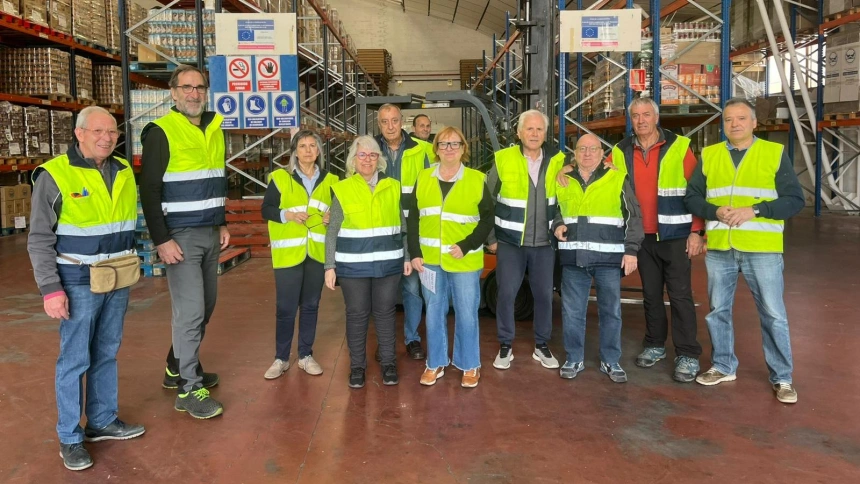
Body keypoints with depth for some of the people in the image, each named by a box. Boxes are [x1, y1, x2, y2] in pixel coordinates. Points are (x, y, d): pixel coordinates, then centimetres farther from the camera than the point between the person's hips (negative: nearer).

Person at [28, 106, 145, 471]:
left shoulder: (125, 172, 6)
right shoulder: (54, 175, -11)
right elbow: (40, 240, -10)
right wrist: (50, 289, -15)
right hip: (78, 283, -5)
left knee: (106, 355, 15)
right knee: (75, 360, 1)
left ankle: (102, 421, 28)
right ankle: (69, 437, 14)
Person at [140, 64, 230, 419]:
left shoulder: (215, 130, 13)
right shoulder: (161, 132, -9)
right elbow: (149, 191, -12)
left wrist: (222, 224, 15)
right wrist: (161, 240, -17)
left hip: (210, 234, 8)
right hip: (180, 236, -7)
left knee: (205, 306, 14)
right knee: (191, 310, -8)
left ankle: (177, 367, 31)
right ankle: (188, 390, 3)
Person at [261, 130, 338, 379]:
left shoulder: (329, 180, 8)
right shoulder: (280, 177, -2)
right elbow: (266, 209, -1)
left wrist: (332, 217, -5)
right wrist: (287, 214, -17)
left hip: (318, 252, 3)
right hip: (288, 252, -3)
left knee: (310, 305, 11)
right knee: (285, 308, 1)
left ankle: (306, 355, 23)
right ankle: (281, 358, 16)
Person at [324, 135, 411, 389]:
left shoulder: (392, 187, 6)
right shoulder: (342, 189, -1)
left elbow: (402, 226, 11)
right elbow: (332, 232, 0)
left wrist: (407, 257, 7)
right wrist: (330, 265, -4)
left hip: (388, 263, 2)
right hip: (353, 265, -1)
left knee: (385, 312, 9)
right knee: (356, 314, 6)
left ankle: (388, 363, 21)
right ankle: (357, 365, 19)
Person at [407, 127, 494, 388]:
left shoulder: (476, 180, -2)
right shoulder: (423, 178, 6)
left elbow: (487, 219, -2)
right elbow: (412, 218, 7)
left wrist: (466, 246, -13)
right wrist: (415, 252, -1)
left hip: (464, 260, -2)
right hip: (430, 259, 3)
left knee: (466, 314, 4)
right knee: (434, 313, 12)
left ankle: (470, 365, 21)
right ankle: (435, 363, 26)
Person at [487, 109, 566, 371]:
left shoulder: (557, 161, 0)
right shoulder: (503, 159, -6)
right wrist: (490, 238, 0)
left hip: (544, 243, 2)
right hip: (510, 242, -2)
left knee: (544, 295, 8)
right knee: (506, 294, 1)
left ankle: (541, 346, 24)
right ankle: (505, 346, 17)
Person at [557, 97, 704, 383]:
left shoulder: (679, 146, -4)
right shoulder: (621, 152, 5)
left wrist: (697, 231, -9)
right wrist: (571, 168, -10)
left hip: (676, 235, -3)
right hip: (643, 237, 4)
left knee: (680, 295, -2)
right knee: (651, 294, 13)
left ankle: (688, 355, 6)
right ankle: (655, 345, 27)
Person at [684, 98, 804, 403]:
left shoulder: (775, 153, 2)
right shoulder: (708, 156, 8)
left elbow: (794, 200, -3)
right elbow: (691, 198, 7)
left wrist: (754, 210, -17)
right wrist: (715, 211, -12)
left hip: (762, 249, -2)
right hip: (719, 249, 3)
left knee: (773, 315, 2)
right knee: (718, 311, 12)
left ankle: (782, 378, 16)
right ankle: (724, 367, 29)